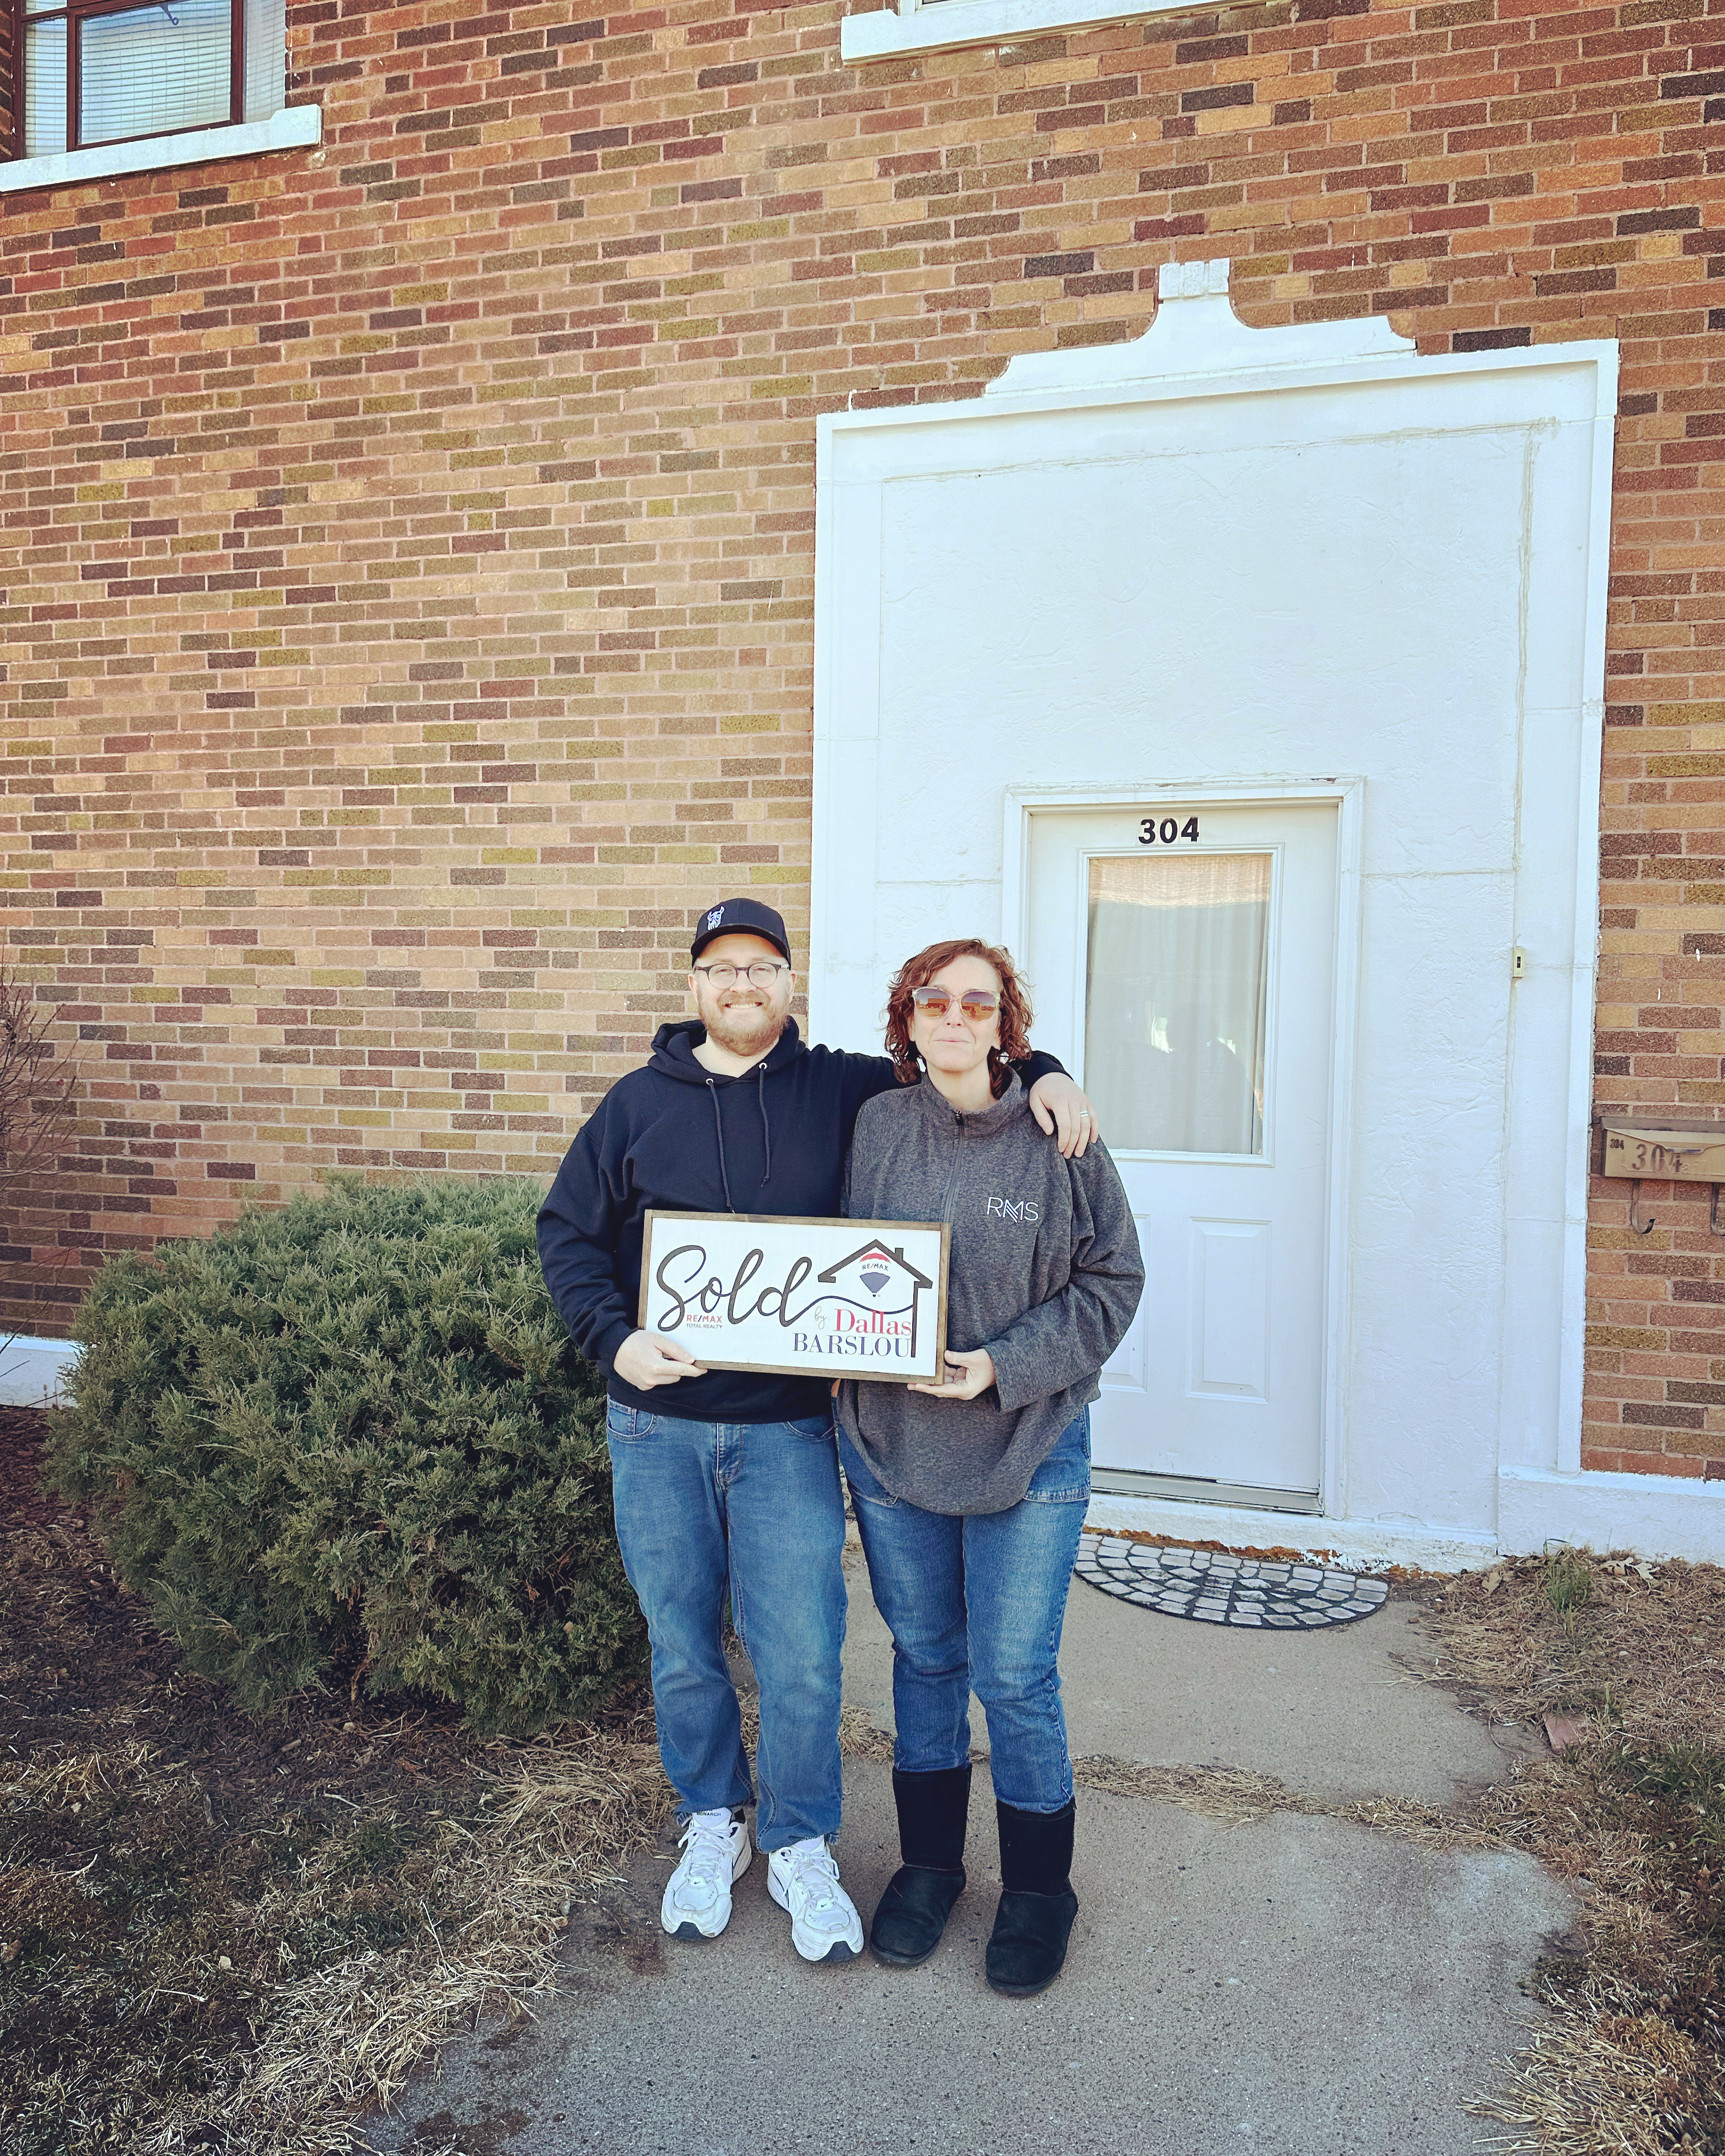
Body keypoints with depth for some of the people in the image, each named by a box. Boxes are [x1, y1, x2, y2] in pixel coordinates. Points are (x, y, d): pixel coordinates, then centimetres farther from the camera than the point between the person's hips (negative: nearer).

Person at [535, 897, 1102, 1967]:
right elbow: (568, 1230, 5)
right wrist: (614, 1338, -10)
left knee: (802, 1655, 2)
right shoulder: (640, 1102, 4)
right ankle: (713, 1826, 38)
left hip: (787, 1431, -1)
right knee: (684, 1648, 14)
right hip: (658, 1429, 1)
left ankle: (801, 1846, 28)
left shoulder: (843, 1090, 2)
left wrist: (1042, 1073, -8)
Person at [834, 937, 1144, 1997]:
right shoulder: (873, 1127, -1)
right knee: (924, 1657, 17)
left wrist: (1005, 1367, -16)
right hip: (890, 1442, 3)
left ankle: (1039, 1888, 30)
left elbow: (1111, 1281, -6)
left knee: (1015, 1677, 5)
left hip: (1028, 1450, -2)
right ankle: (929, 1863, 38)